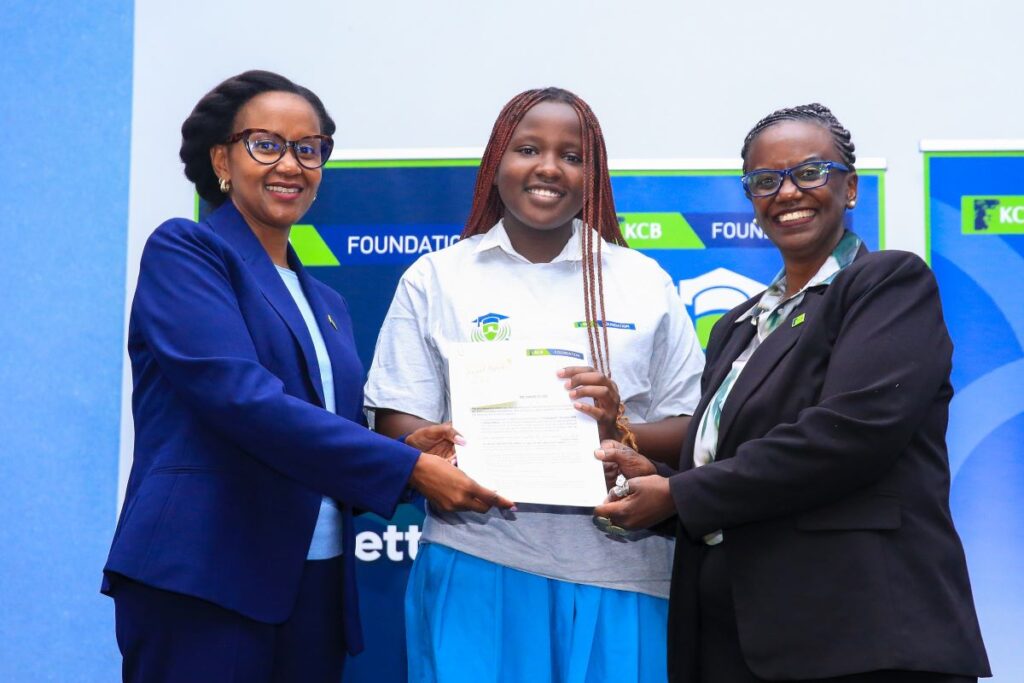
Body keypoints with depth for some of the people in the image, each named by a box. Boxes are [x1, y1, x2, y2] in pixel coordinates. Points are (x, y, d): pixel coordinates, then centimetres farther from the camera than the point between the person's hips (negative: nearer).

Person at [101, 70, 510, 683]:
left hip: (317, 586, 7)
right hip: (203, 580, -7)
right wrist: (407, 468, -17)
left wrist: (407, 450, -4)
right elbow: (240, 396, -18)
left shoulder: (327, 304, 17)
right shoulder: (184, 252, -4)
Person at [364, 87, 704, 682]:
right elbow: (397, 424, 3)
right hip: (475, 566, 0)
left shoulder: (643, 282, 8)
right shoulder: (435, 279, 7)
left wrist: (620, 430, -14)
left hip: (616, 574, 1)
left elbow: (693, 431, 6)